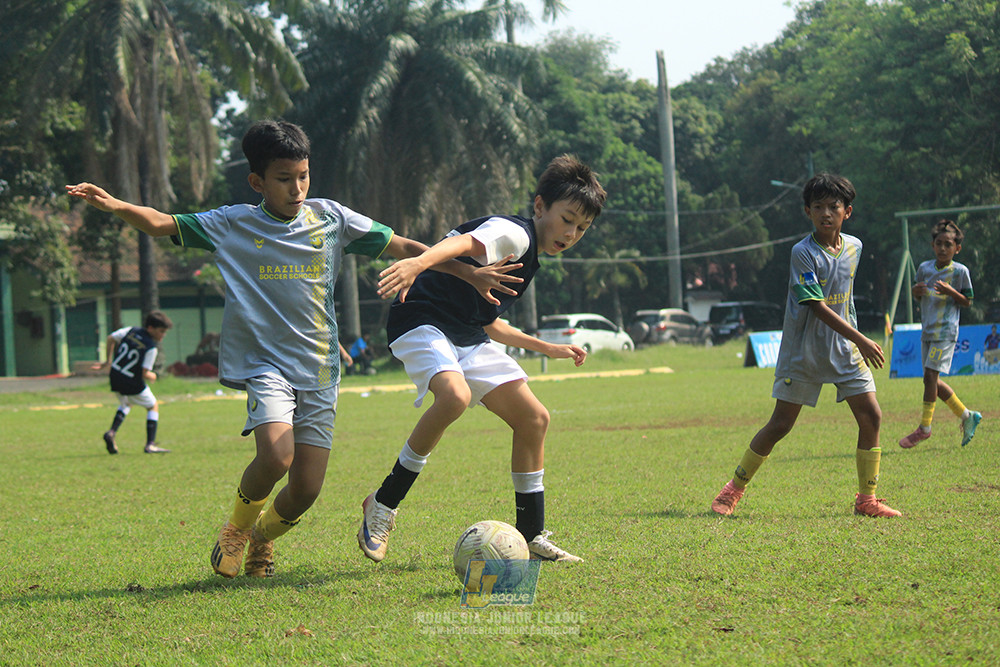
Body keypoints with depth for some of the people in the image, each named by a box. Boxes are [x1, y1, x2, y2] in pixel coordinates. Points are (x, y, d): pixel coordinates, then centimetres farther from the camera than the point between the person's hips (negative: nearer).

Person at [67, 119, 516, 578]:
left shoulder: (331, 218, 6)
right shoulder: (233, 225, 0)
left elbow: (401, 247, 11)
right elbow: (161, 224, -3)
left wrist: (468, 274, 9)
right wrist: (113, 205, -21)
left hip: (319, 370, 3)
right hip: (265, 363, -3)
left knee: (307, 488, -5)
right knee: (275, 456, -26)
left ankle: (261, 538, 29)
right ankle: (236, 527, 6)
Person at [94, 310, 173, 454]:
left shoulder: (131, 331, 0)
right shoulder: (151, 347, -18)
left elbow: (111, 338, 12)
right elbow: (145, 374, -21)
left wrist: (108, 361, 23)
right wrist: (152, 376, 3)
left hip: (115, 378, 6)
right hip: (133, 384, -6)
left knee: (126, 404, 34)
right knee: (153, 407, 16)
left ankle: (112, 432, 11)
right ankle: (150, 445, 5)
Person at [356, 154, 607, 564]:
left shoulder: (528, 258, 18)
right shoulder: (514, 234, -12)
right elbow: (464, 242, -35)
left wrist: (547, 348, 37)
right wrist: (419, 262, -56)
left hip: (466, 338, 10)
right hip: (421, 322, -10)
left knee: (533, 418, 4)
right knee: (455, 395, -36)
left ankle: (531, 536, 15)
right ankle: (384, 504, -21)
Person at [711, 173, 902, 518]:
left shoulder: (854, 247, 5)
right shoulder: (803, 253, -15)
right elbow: (817, 306, -22)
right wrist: (860, 340, -26)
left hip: (844, 348, 5)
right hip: (803, 351, -5)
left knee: (871, 416, -5)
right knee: (781, 424, -2)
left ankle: (866, 499, 4)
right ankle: (735, 487, 15)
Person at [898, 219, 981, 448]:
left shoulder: (960, 271, -5)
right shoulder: (924, 268, 9)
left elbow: (967, 302, -1)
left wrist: (951, 292, -19)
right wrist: (915, 290, -3)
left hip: (946, 331, -6)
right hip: (927, 330, 6)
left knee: (930, 375, -12)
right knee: (932, 380, 8)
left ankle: (924, 427, -2)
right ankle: (966, 416, 23)